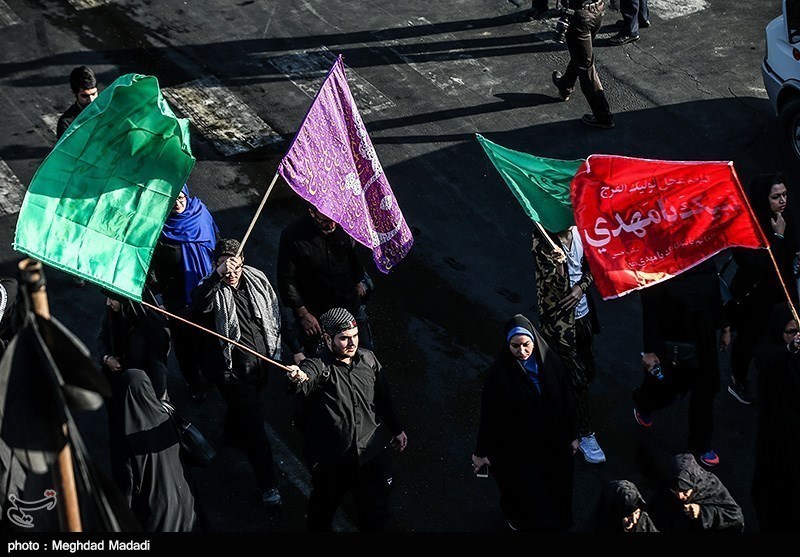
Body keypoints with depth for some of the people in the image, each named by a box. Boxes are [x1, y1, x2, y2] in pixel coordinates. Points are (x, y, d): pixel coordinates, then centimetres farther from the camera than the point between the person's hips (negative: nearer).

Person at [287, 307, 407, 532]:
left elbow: (383, 397, 15)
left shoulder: (368, 358, 1)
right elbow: (305, 384, -40)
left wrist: (396, 430, 24)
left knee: (377, 516, 13)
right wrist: (298, 379, -64)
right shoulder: (318, 366, -15)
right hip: (331, 461, -3)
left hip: (372, 454, 3)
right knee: (322, 514, 17)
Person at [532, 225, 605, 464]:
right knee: (578, 378, -2)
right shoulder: (542, 242, -22)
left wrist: (580, 288, -10)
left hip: (582, 312, 6)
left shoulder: (578, 231, -6)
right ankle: (586, 435, 13)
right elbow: (558, 289, -25)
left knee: (587, 370, 19)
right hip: (559, 320, -6)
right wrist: (559, 266, -45)